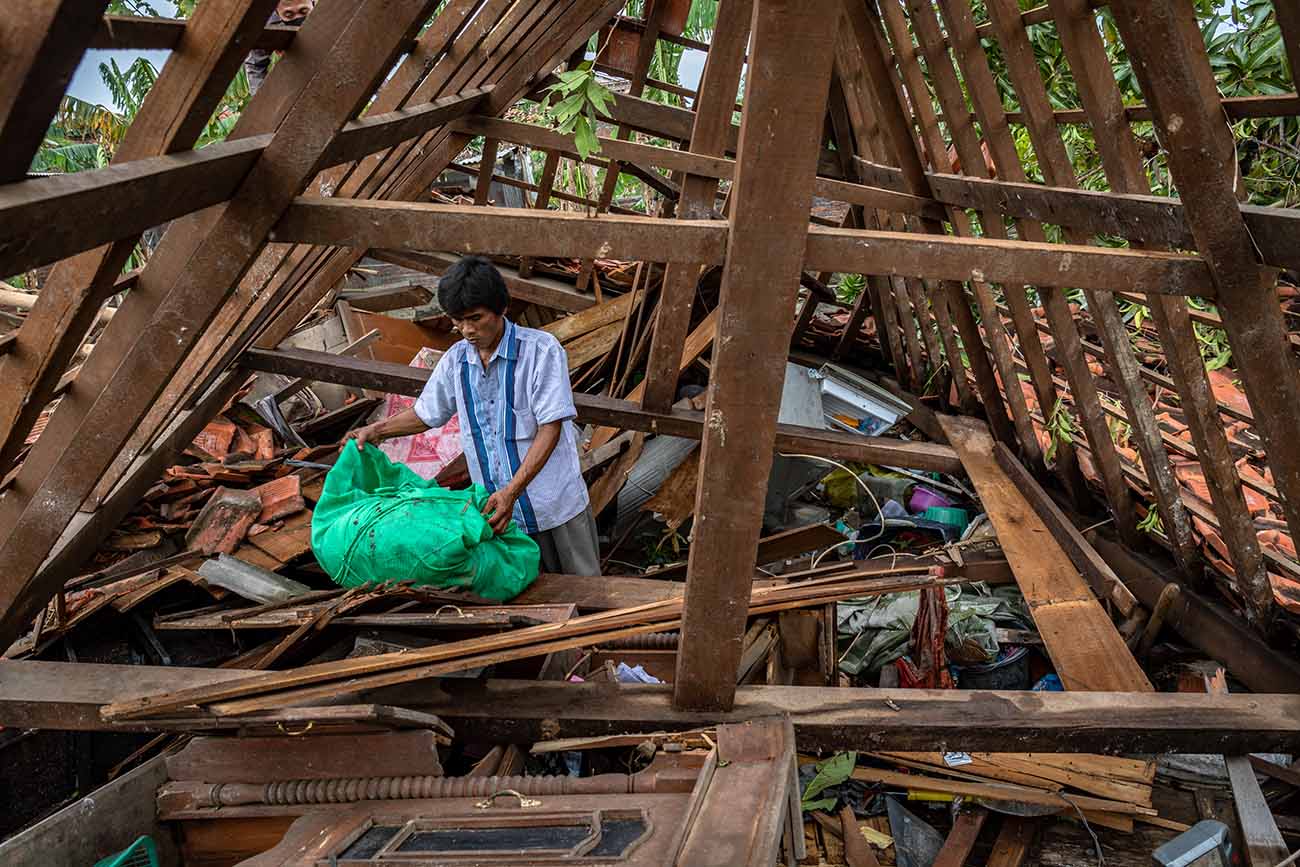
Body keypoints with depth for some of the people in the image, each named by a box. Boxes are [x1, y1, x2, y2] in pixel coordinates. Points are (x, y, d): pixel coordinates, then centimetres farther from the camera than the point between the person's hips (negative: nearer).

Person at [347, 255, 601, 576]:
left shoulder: (542, 350, -15)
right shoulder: (455, 361, 2)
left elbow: (550, 429, -19)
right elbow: (426, 414, 18)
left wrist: (511, 491, -27)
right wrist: (376, 430, 2)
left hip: (556, 505, -4)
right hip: (501, 510, 4)